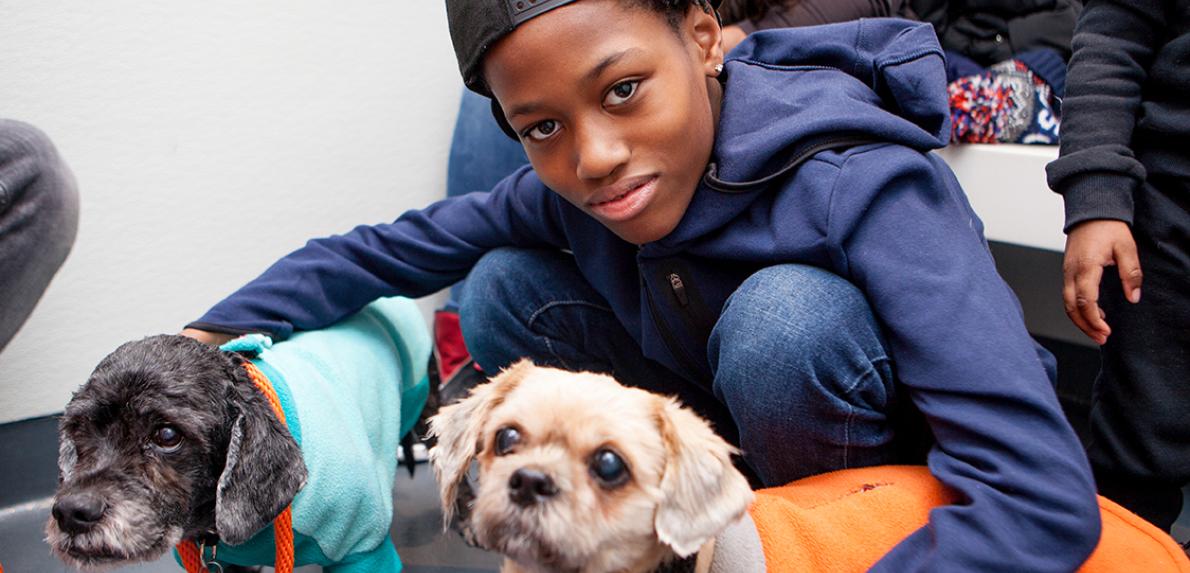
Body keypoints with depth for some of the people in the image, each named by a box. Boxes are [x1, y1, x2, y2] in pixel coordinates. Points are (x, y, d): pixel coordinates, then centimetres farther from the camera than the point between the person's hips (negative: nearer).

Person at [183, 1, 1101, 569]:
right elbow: (391, 249, -3)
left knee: (788, 311, -35)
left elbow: (1044, 499, -38)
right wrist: (214, 336, -12)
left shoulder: (863, 188, -32)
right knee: (507, 286, -10)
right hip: (735, 459, 5)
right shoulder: (565, 188, -15)